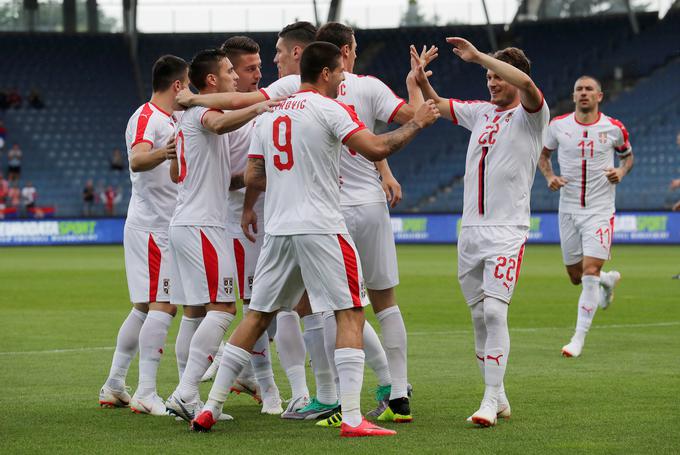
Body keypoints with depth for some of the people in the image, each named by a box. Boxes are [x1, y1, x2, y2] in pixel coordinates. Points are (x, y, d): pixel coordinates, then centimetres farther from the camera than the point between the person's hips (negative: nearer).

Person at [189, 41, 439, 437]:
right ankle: (352, 418, -10)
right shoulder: (329, 108, -5)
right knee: (350, 314, -2)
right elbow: (375, 149, -14)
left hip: (278, 229, 6)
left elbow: (254, 177, 16)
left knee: (258, 316, 14)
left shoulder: (270, 115, 14)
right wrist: (417, 123, -1)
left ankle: (211, 408, 13)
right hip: (321, 227, -6)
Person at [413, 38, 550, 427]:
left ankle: (491, 400, -15)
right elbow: (437, 106, 22)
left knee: (494, 311, -16)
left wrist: (478, 56, -23)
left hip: (507, 231, -7)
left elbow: (525, 82, -25)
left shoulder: (530, 115, -4)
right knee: (480, 317, 8)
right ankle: (498, 397, 16)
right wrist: (422, 82, 1)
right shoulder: (481, 112, 15)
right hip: (470, 230, 7)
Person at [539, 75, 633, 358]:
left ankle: (579, 339, -7)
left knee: (590, 273, -15)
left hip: (600, 210, -3)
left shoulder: (614, 128, -4)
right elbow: (543, 153, 15)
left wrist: (621, 172, -7)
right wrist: (549, 177, -4)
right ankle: (608, 280, 46)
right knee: (576, 277, 10)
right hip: (568, 210, 3)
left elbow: (627, 155, 14)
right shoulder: (558, 125, -1)